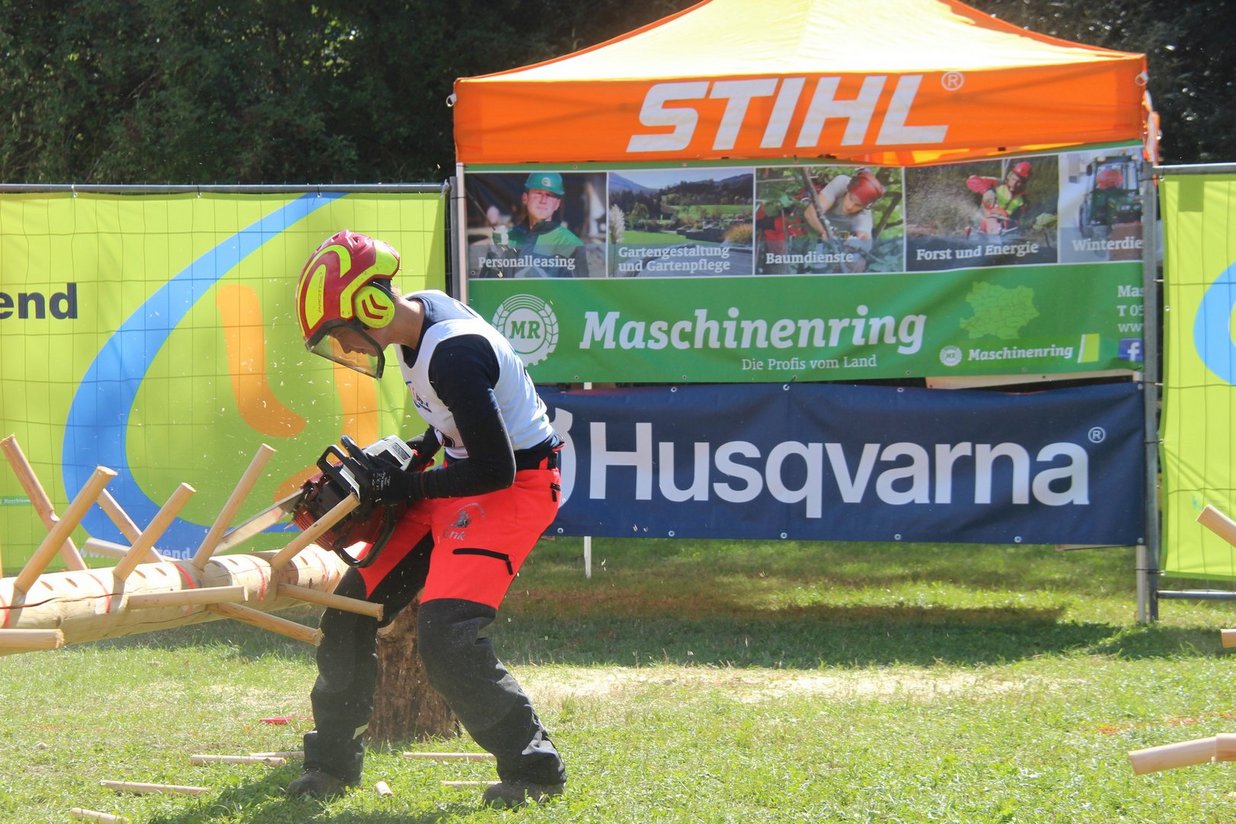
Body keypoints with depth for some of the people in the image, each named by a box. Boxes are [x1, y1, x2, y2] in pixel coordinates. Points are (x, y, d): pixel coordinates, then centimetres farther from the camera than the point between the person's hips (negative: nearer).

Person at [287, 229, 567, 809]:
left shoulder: (453, 354, -30)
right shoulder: (417, 312, 0)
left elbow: (495, 470, -27)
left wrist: (406, 487, -17)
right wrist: (414, 453, 6)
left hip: (515, 487, -10)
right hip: (458, 482, 10)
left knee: (446, 638, -21)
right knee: (354, 605, 7)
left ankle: (533, 767, -7)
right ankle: (332, 762, 19)